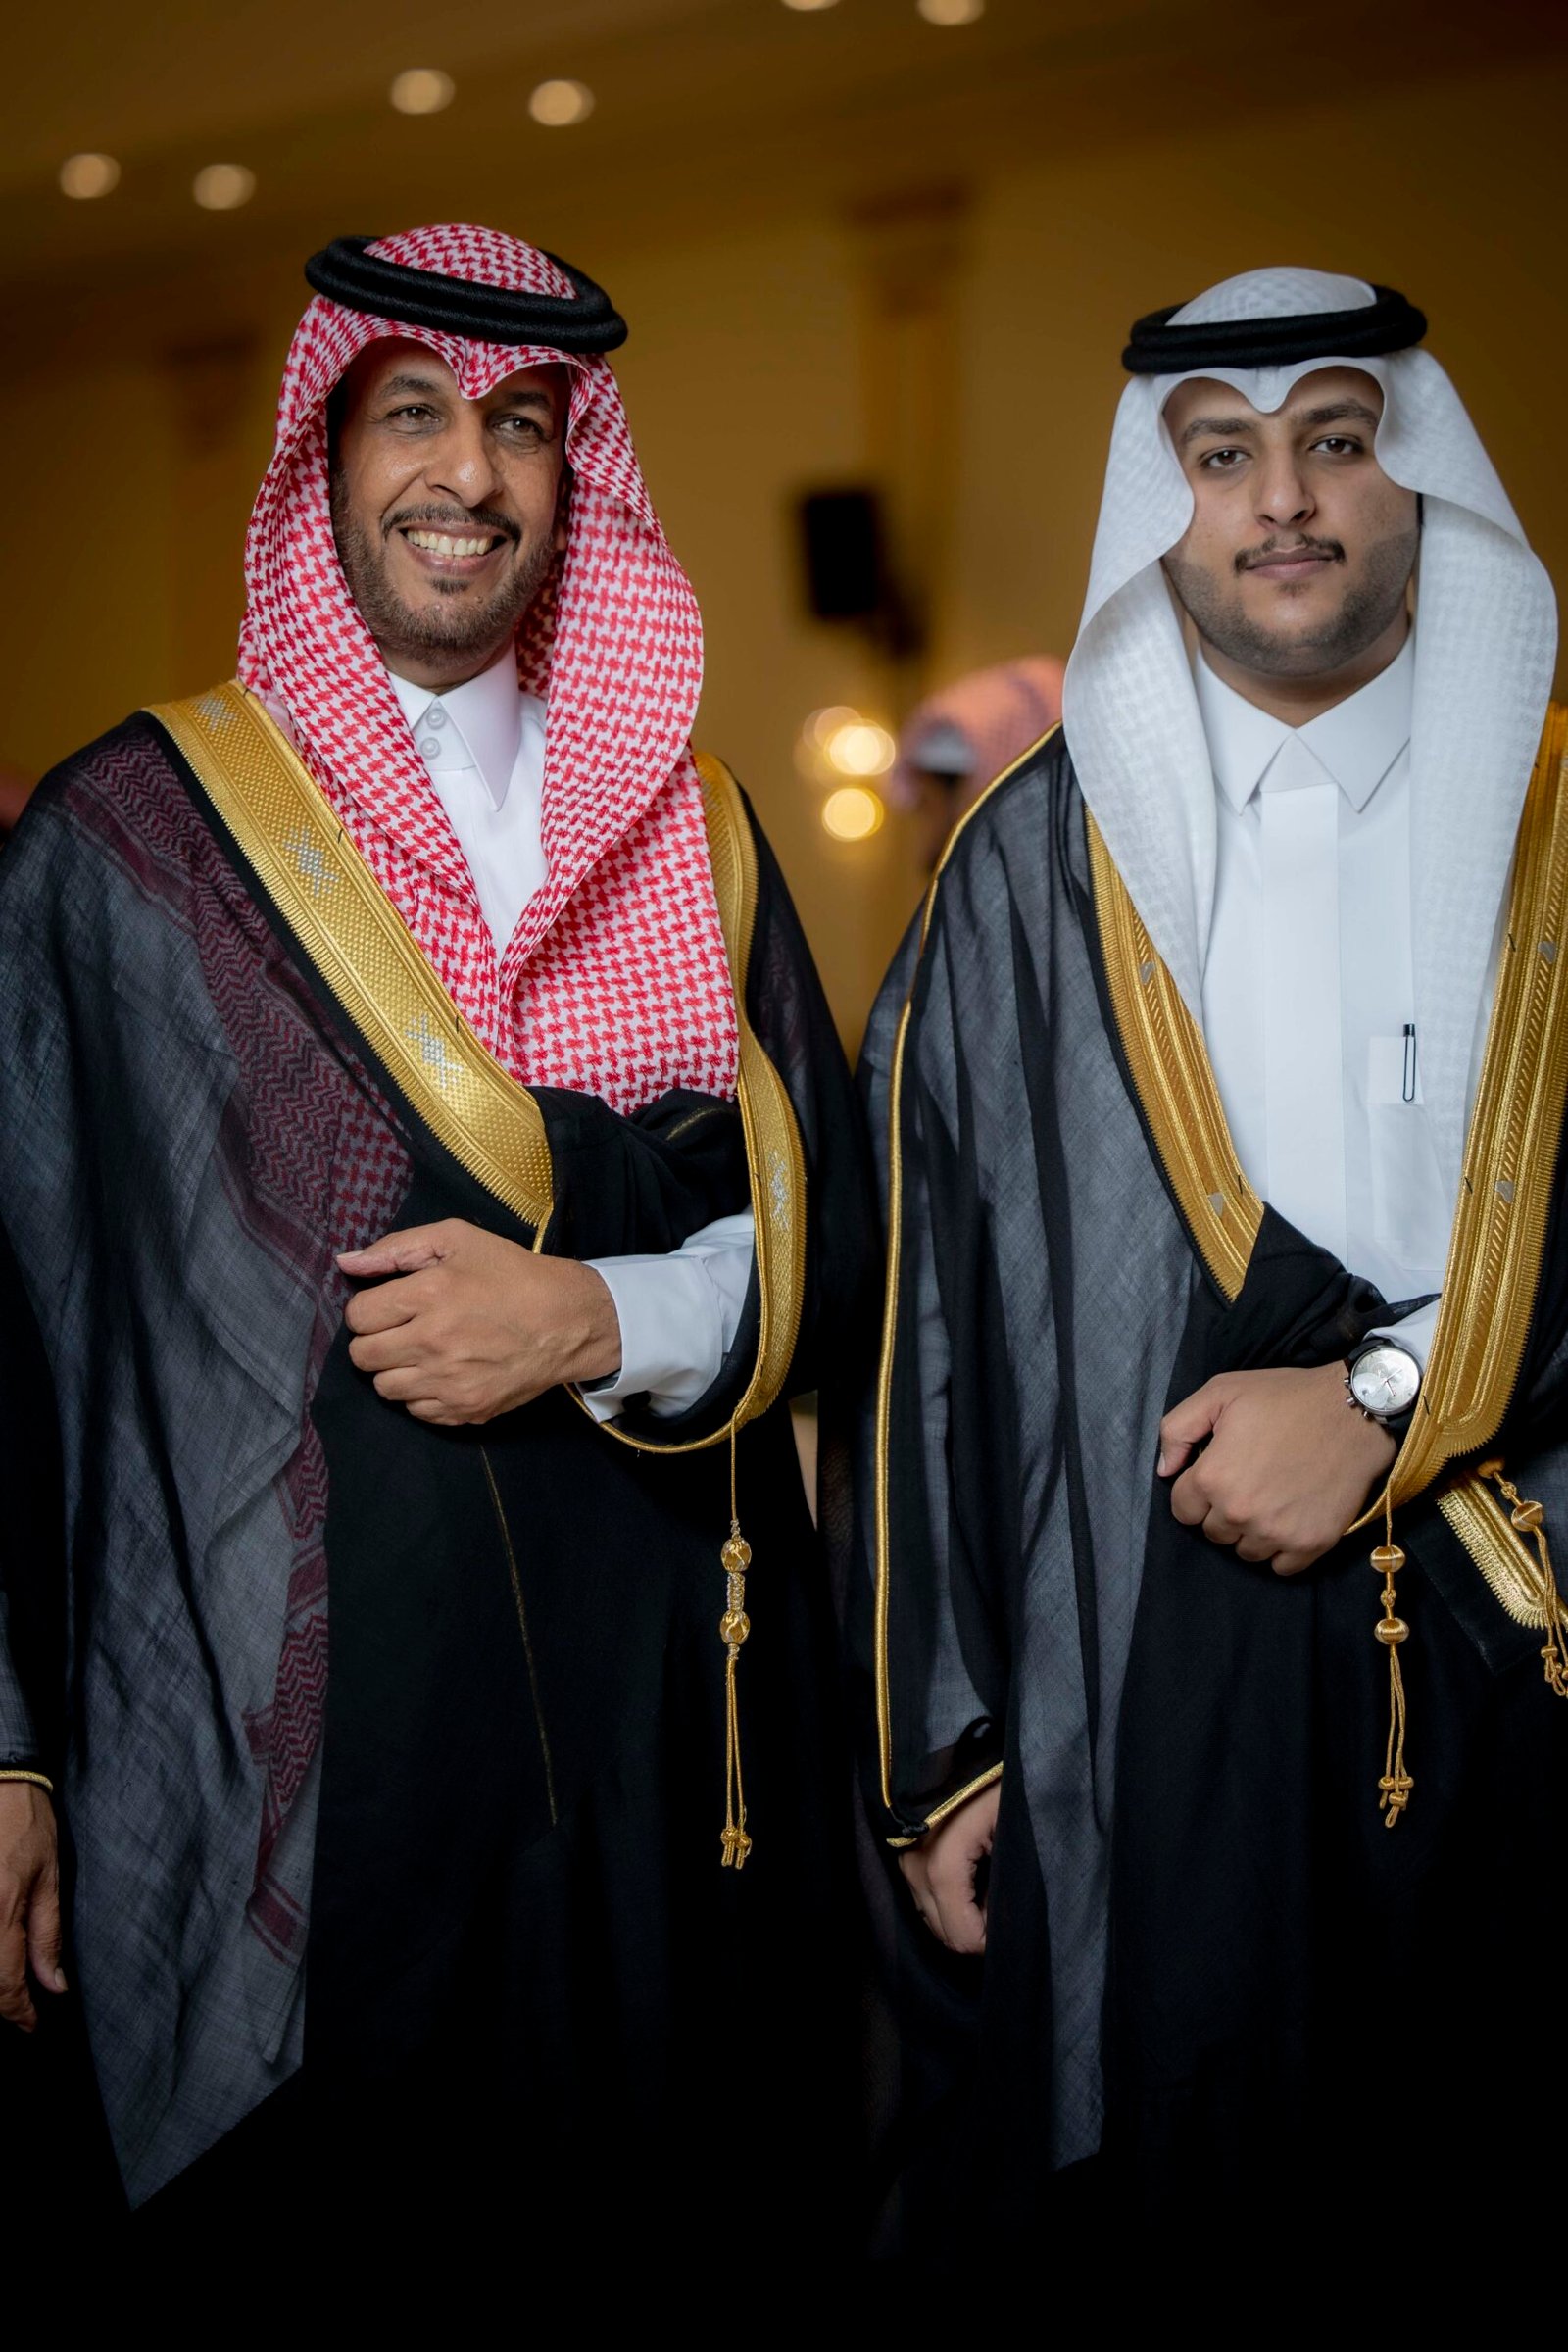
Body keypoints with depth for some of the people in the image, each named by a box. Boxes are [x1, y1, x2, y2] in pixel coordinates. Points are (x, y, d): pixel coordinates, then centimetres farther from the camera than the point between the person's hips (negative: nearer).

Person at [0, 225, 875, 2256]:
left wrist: (602, 1322, -13)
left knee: (685, 2202, 14)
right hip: (269, 1759, -2)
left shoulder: (685, 831, 8)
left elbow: (827, 1224, 7)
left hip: (660, 1720, 3)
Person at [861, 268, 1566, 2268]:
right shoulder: (1035, 863, 3)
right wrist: (939, 1742, -1)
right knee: (1145, 2193, 8)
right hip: (1125, 1713, 0)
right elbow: (927, 1311, 1)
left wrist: (1392, 1394, -15)